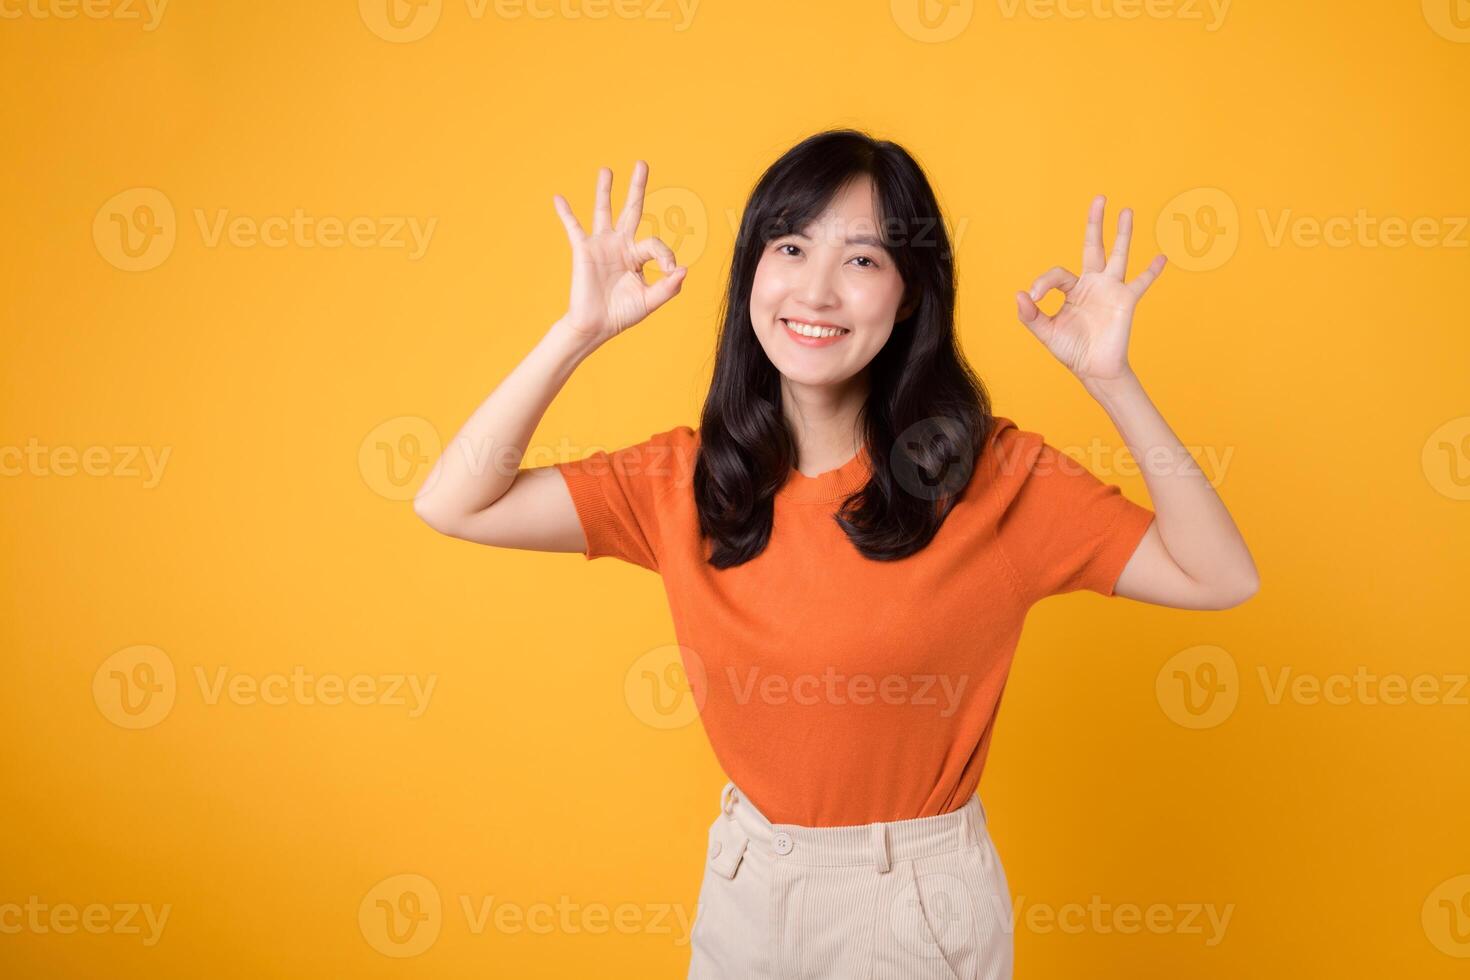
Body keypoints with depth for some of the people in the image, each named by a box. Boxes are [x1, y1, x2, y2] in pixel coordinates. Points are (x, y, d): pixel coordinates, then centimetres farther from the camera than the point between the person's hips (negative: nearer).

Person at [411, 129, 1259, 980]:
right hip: (747, 891, 3)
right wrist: (581, 330, -20)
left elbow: (1219, 578, -16)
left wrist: (1111, 378, -24)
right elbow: (454, 505, -14)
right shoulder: (683, 481, -9)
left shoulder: (992, 477, -14)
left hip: (928, 907, -2)